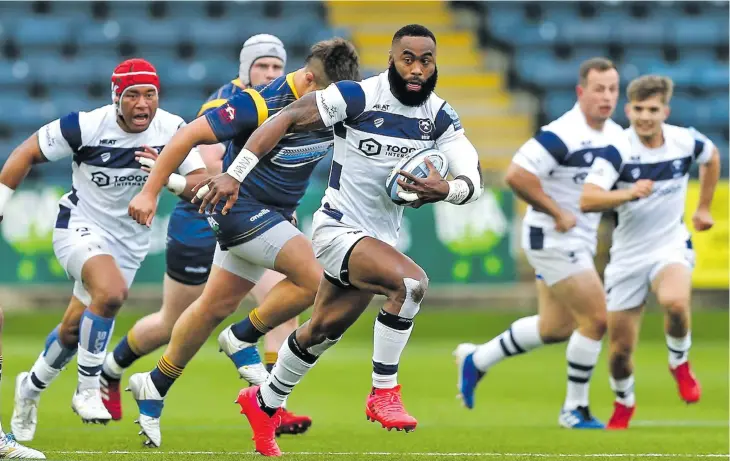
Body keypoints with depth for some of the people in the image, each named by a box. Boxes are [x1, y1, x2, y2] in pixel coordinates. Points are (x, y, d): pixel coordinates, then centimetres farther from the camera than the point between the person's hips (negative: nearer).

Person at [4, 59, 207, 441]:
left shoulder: (172, 130, -12)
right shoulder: (87, 126, -20)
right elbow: (28, 152, -8)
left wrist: (168, 177, -32)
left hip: (129, 241, 4)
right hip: (80, 226, -4)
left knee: (75, 330, 14)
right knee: (111, 291, -33)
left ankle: (31, 387, 42)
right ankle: (87, 390, -19)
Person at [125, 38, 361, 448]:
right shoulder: (259, 104, -26)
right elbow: (190, 136, -20)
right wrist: (151, 192, -17)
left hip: (275, 213, 7)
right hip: (243, 209, -7)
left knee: (217, 306, 14)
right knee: (316, 277, -21)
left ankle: (155, 387, 27)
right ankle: (242, 341, 0)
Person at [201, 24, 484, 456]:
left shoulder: (440, 118, -2)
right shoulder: (357, 97, -18)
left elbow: (474, 181, -7)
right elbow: (286, 120, -14)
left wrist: (445, 189, -31)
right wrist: (235, 174, -20)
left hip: (379, 239, 7)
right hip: (339, 230, -7)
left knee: (321, 333, 21)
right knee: (411, 281, -31)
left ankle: (265, 404, 44)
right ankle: (384, 393, -19)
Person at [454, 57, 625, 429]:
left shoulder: (616, 135, 5)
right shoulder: (562, 134, -22)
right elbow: (516, 175, -27)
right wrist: (557, 213, -22)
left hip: (580, 241, 9)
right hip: (554, 239, -9)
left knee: (556, 328, 18)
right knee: (596, 319, -10)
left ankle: (476, 360, 33)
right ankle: (575, 410, 4)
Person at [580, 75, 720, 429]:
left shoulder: (685, 141, -8)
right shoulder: (617, 150, -17)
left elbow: (712, 156, 19)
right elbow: (587, 200, -32)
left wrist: (704, 208, 22)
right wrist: (630, 193, -47)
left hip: (671, 246, 0)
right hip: (628, 254, 0)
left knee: (675, 301, -34)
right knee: (620, 349, 4)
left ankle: (680, 363, -4)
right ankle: (623, 405, 36)